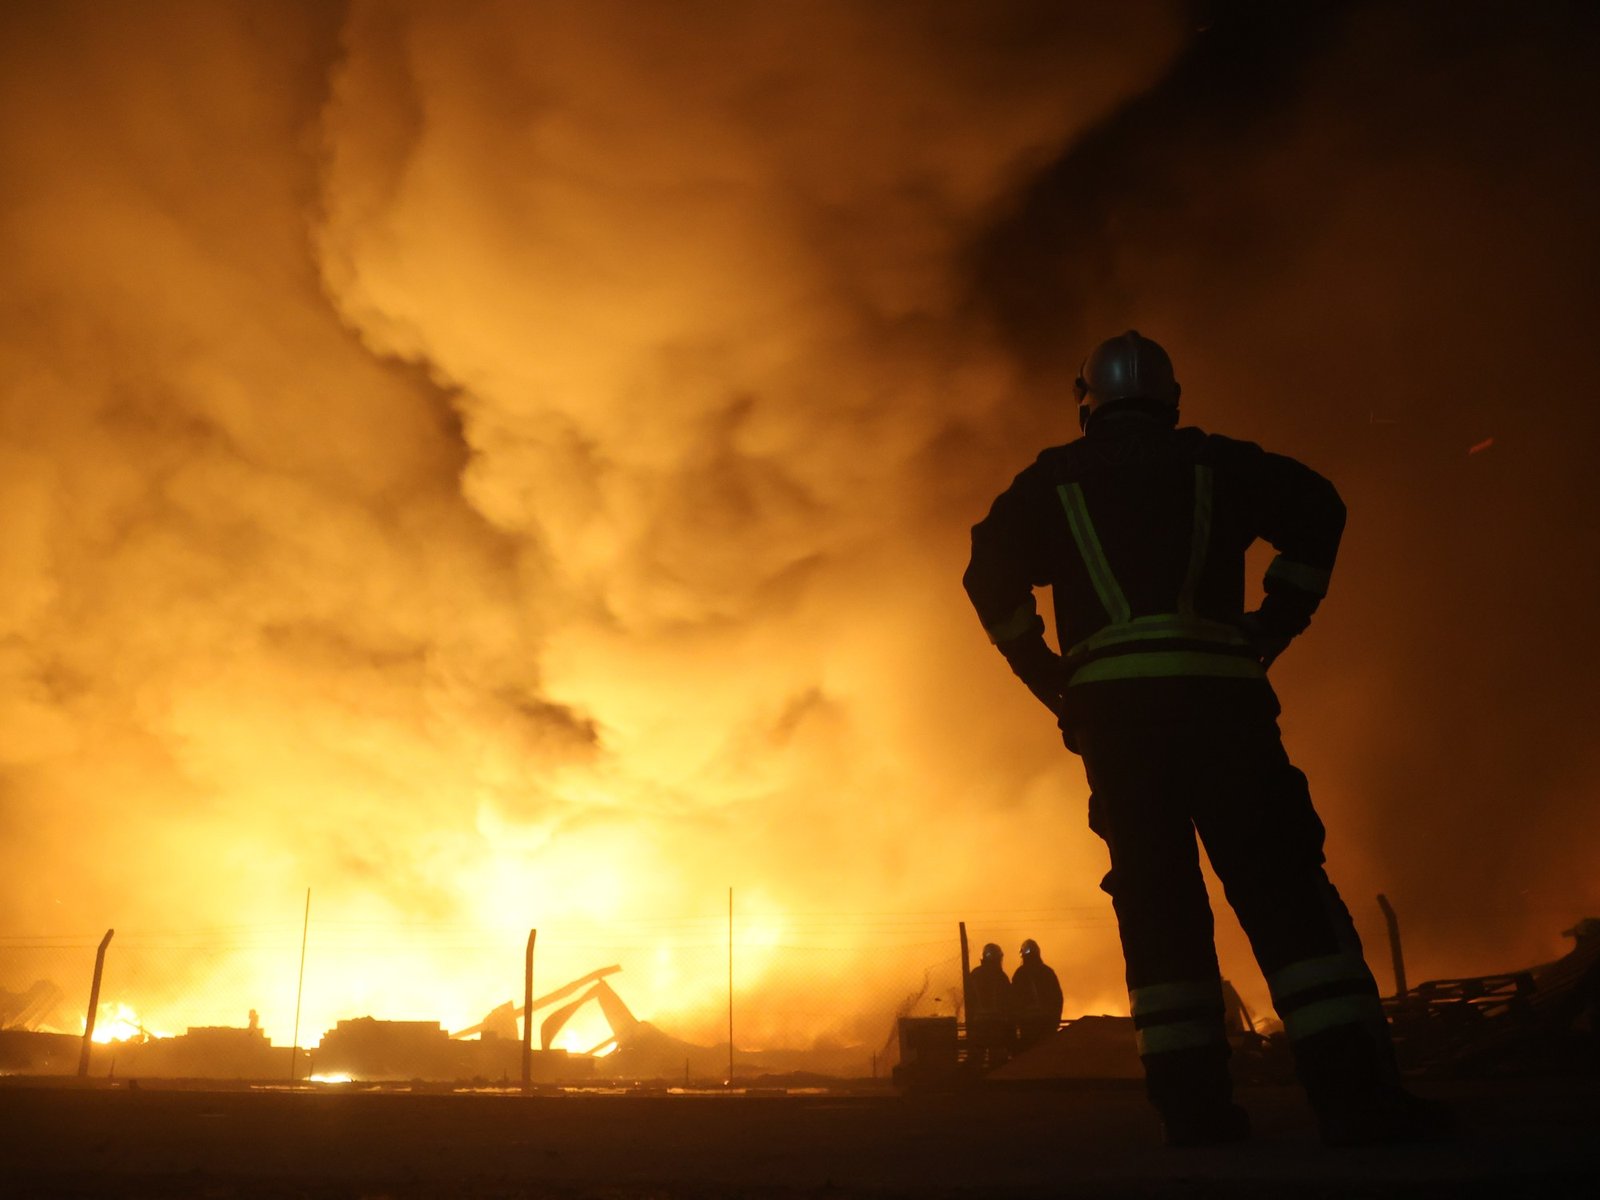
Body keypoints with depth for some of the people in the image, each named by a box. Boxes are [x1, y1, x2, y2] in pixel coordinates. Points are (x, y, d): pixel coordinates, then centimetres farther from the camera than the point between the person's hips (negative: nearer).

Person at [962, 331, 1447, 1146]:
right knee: (1279, 879, -2)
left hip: (1109, 703, 1)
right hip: (1215, 686, -1)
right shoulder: (1212, 461, 17)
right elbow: (1314, 508, 5)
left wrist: (1049, 680, 11)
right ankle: (1354, 1088, -9)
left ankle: (1191, 1100, 0)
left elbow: (990, 573, 9)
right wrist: (1271, 631, 7)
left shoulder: (1054, 479, 19)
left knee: (1157, 893, 4)